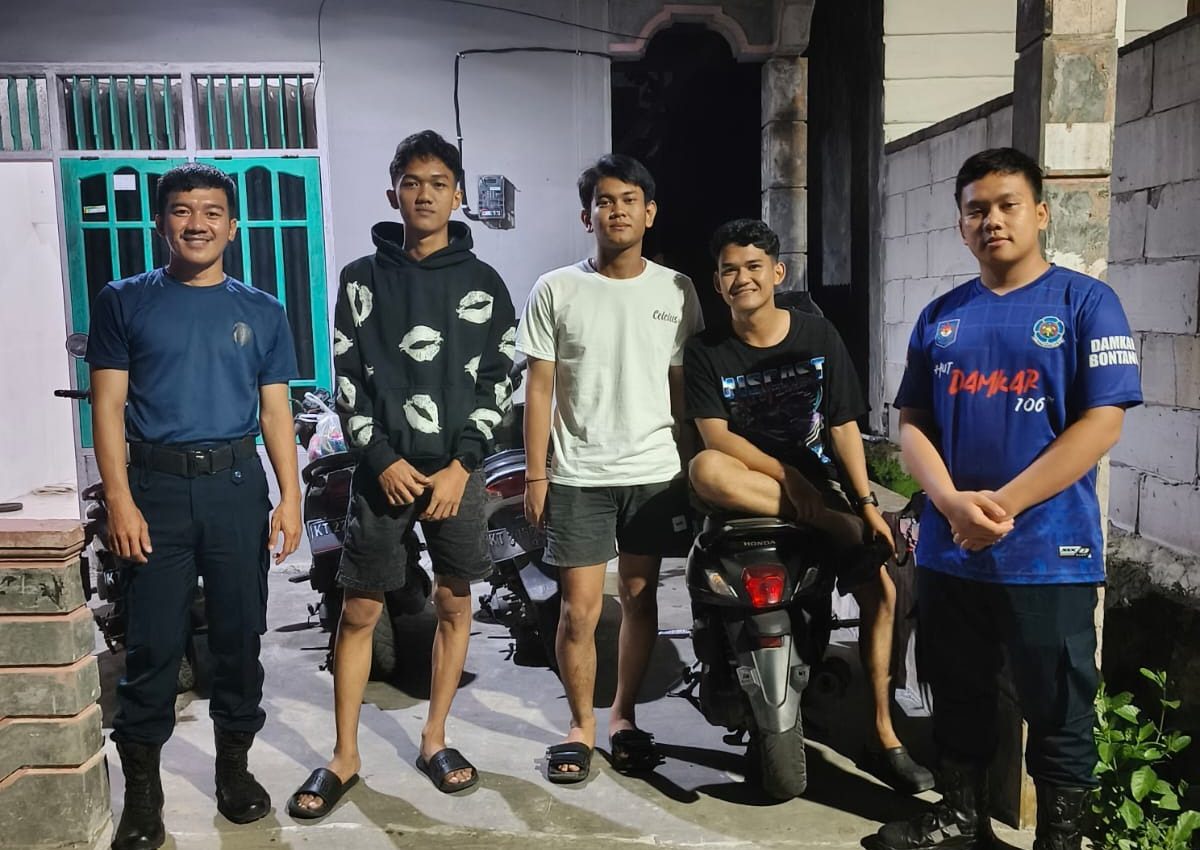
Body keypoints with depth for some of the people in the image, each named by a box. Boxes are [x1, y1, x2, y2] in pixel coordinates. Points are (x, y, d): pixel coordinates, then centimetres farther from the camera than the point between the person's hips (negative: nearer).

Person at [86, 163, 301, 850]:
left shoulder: (262, 312, 10)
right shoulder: (125, 302, 6)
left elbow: (276, 412, 8)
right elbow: (109, 406, 1)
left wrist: (290, 498, -2)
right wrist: (120, 500, -8)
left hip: (238, 484, 2)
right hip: (157, 485, -1)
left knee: (240, 634, 7)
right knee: (154, 641, 1)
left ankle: (234, 763, 24)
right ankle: (142, 789, 15)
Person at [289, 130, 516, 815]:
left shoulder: (483, 283, 5)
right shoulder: (363, 279, 6)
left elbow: (498, 380, 2)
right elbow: (348, 378, 2)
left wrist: (460, 465, -7)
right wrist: (382, 459, -8)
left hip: (457, 469, 1)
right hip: (383, 469, 0)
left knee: (455, 604, 7)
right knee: (360, 611, 2)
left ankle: (435, 740, 24)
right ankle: (345, 757, 16)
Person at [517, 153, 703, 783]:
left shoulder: (676, 292, 5)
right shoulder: (555, 291, 0)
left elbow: (683, 387, 9)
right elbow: (539, 388, 0)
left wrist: (695, 466, 4)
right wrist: (535, 475, -3)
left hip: (654, 472, 2)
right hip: (578, 476, -2)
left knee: (640, 600, 11)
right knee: (580, 610, -1)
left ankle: (624, 715, 29)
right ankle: (581, 724, 19)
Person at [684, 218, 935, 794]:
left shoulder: (818, 336, 3)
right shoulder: (705, 352, -2)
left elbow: (844, 426, 1)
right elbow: (717, 437, -11)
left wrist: (867, 502, -9)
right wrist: (786, 476, -20)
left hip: (817, 484, 2)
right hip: (746, 482, -2)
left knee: (880, 589, -14)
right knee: (705, 470, -36)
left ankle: (884, 737, 3)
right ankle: (841, 529, -27)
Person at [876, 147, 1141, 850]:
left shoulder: (1086, 302, -2)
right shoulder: (940, 316, 10)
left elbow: (1102, 423, -11)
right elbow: (912, 423, 7)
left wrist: (1004, 504, -17)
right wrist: (953, 503, -12)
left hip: (1050, 553, -4)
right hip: (948, 550, 4)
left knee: (1059, 713, 8)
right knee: (959, 698, 17)